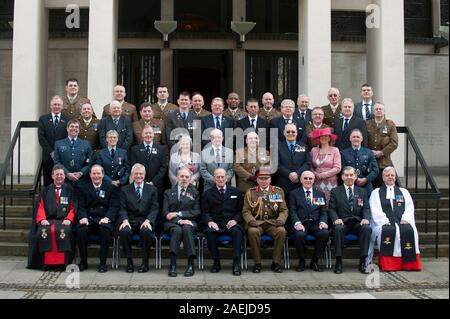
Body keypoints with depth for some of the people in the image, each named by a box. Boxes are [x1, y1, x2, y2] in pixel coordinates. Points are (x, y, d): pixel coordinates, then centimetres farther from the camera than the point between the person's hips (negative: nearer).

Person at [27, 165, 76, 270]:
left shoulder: (70, 190, 16)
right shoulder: (46, 190, 21)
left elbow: (73, 207, 10)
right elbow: (40, 206, 12)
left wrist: (69, 219, -8)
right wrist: (42, 219, -6)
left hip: (64, 221, -2)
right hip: (48, 220, 2)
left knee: (64, 231, -36)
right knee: (43, 231, -32)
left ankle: (62, 263, -30)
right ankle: (47, 262, -25)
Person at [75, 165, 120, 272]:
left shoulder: (111, 188, 12)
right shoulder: (84, 189, 19)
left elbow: (114, 206, 2)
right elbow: (81, 207, 9)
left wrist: (107, 218, -16)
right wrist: (83, 217, -12)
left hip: (104, 219, -2)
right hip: (89, 219, 2)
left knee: (105, 229, -35)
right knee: (80, 229, -30)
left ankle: (103, 263, -25)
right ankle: (83, 261, -15)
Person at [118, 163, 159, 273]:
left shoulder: (152, 189, 14)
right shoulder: (125, 190, 15)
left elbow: (154, 209, 4)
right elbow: (123, 208, 6)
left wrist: (148, 221, -15)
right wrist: (125, 220, -15)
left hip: (145, 221, -1)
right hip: (130, 221, 1)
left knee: (146, 231, -35)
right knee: (124, 231, -33)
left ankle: (145, 263, -19)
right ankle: (129, 263, -17)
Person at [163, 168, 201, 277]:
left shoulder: (195, 193, 18)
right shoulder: (168, 192, 17)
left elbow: (196, 212, 5)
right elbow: (165, 212, 3)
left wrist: (178, 214, -8)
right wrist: (179, 220, -15)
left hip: (189, 221, 0)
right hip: (172, 223, 0)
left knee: (187, 229, -35)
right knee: (177, 230, -35)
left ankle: (191, 265, -36)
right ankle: (173, 265, -39)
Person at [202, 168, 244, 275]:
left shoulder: (236, 192, 16)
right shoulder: (207, 194, 15)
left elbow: (240, 210, 12)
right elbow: (205, 212, 7)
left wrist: (235, 220, -8)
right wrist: (209, 221, -14)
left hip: (231, 223, 0)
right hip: (215, 224, 0)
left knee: (237, 231, -34)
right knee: (209, 232, -33)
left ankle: (236, 263, -31)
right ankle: (216, 261, -17)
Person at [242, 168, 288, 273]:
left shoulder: (278, 191, 13)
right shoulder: (250, 192, 10)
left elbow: (284, 210, 11)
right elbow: (246, 211, 6)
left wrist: (281, 220, -11)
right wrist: (251, 220, -15)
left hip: (273, 222, 1)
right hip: (256, 222, -1)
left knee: (281, 231, -31)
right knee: (252, 231, -35)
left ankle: (276, 262, -16)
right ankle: (257, 263, -18)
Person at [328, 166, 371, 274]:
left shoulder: (362, 192, 19)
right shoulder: (335, 191, 13)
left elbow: (366, 208, 9)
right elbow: (331, 209, 4)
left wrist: (366, 218, -13)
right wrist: (335, 219, -17)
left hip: (358, 222, 2)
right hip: (342, 222, -2)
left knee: (367, 228, -31)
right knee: (338, 228, -36)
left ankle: (362, 262, -26)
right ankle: (338, 262, -28)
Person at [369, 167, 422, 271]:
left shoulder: (404, 192, 24)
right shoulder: (376, 193, 17)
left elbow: (409, 208, 12)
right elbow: (375, 211, 4)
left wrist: (405, 219, -8)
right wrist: (385, 221, -12)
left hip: (402, 222, 2)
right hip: (384, 224, -1)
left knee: (409, 230, -33)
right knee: (388, 231, -36)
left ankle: (409, 263, -28)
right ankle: (387, 263, -31)